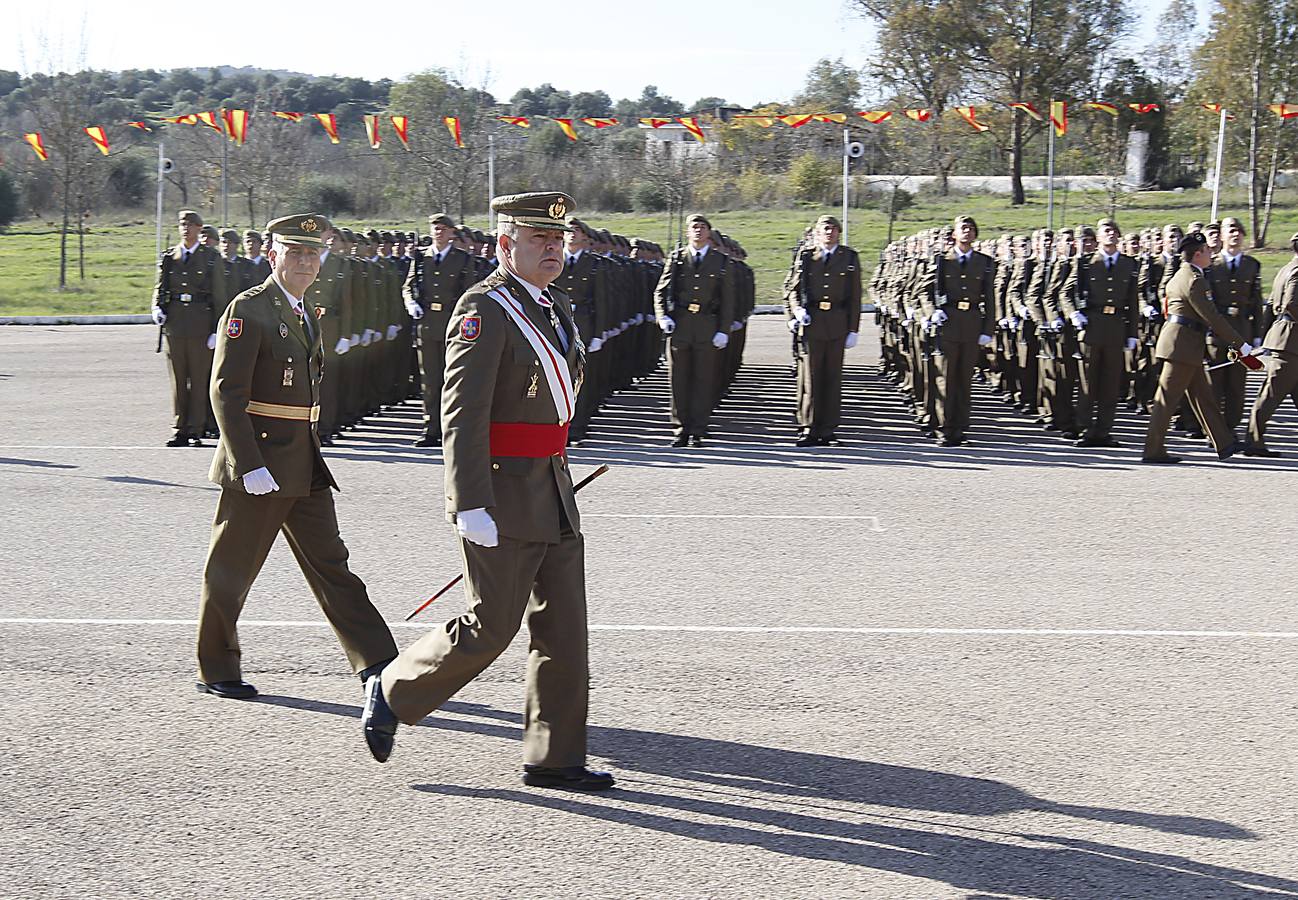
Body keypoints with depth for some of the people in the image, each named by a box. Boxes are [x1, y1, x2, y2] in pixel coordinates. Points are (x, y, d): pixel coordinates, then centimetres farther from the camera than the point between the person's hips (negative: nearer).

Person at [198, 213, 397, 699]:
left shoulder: (307, 315, 15)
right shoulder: (248, 309, -12)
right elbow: (226, 392, -18)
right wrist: (250, 465, -23)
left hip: (306, 468, 8)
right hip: (259, 466, -8)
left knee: (331, 565, 7)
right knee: (231, 570, 5)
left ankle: (377, 665, 7)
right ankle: (215, 671, 19)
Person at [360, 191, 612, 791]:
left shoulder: (557, 307, 14)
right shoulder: (484, 309, -14)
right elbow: (462, 415, -20)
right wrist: (472, 507, -25)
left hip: (555, 494, 9)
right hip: (504, 497, -9)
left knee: (563, 627, 7)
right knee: (490, 628, -2)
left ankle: (553, 758, 14)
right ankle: (393, 692, 20)